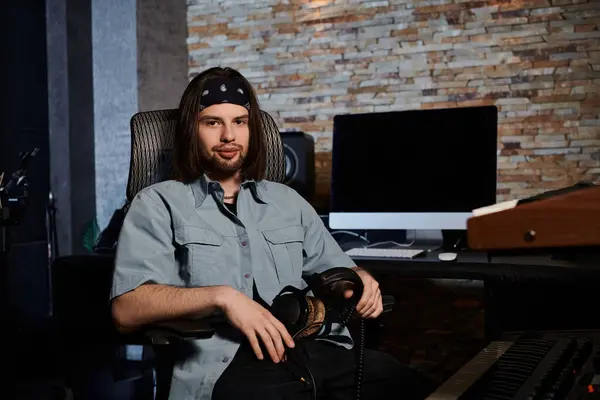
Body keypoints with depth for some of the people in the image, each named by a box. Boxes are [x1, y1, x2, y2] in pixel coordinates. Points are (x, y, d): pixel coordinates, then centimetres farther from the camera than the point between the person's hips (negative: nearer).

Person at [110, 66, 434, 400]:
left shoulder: (288, 200, 25)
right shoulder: (158, 204, 9)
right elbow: (127, 309, -4)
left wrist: (360, 279, 4)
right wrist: (221, 296, -18)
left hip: (319, 348, 5)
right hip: (229, 364, -4)